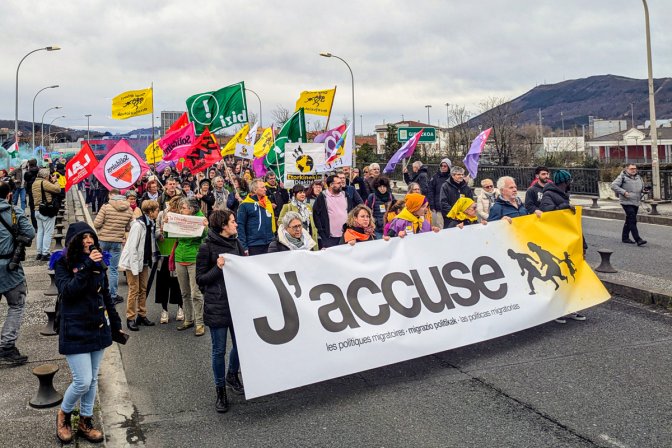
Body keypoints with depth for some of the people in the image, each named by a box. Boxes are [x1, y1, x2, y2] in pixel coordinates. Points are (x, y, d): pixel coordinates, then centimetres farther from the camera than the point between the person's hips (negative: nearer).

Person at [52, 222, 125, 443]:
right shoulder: (63, 263, -7)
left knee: (92, 379, 12)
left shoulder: (97, 262, 6)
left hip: (98, 329, 5)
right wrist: (87, 267, -28)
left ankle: (85, 421, 29)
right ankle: (64, 414, 21)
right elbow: (68, 290, -23)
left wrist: (116, 325, 16)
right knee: (82, 381, -8)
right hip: (75, 331, -5)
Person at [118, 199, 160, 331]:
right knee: (134, 290, -2)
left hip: (144, 261, 8)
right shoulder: (138, 224, -21)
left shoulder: (150, 224, 5)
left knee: (143, 289, 12)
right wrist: (135, 267, -21)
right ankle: (130, 318, 7)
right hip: (133, 261, -8)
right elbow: (132, 247, -21)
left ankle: (142, 315, 22)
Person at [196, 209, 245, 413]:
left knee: (241, 344, 10)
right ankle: (220, 391, 21)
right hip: (217, 306, -5)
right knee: (219, 350, 4)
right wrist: (218, 268, -19)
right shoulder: (207, 247, -8)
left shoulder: (236, 243, 8)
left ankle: (232, 375, 38)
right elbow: (200, 279, -6)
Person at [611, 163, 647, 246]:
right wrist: (624, 192, -21)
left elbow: (642, 186, 30)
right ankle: (638, 239, -17)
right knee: (632, 221, -14)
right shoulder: (622, 177, -8)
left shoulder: (638, 177, 14)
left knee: (629, 221, 15)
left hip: (636, 203, 8)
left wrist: (640, 196, 15)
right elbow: (613, 185, -14)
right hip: (627, 202, -8)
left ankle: (625, 237, 25)